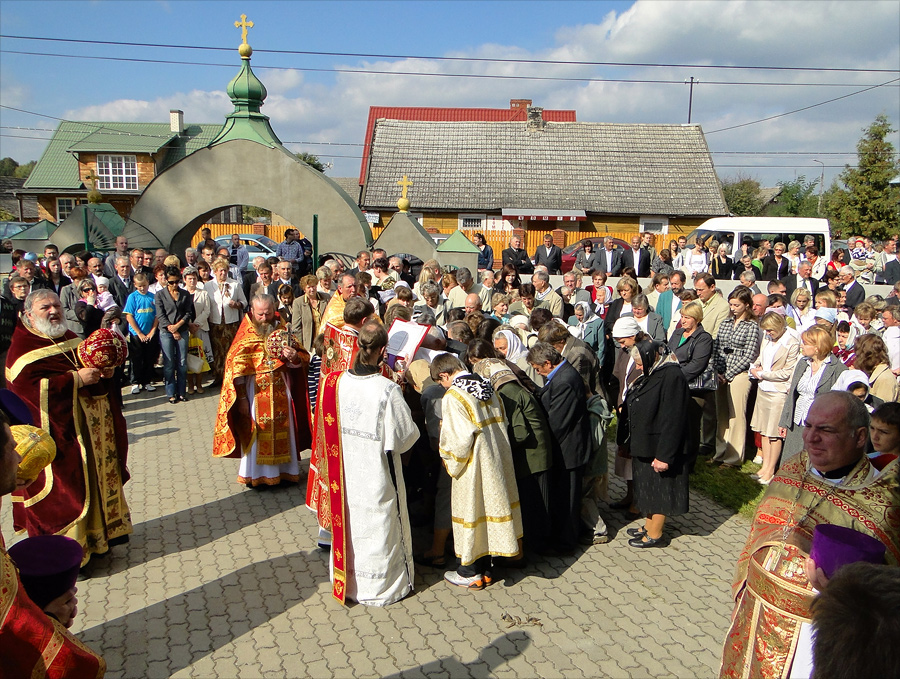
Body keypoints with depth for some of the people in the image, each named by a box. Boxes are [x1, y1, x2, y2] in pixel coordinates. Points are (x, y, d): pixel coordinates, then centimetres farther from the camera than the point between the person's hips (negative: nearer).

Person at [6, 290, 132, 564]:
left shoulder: (71, 339, 12)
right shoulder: (22, 348, -11)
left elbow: (91, 369, 22)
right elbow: (29, 387, -24)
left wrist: (104, 372, -1)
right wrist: (76, 379, -25)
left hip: (89, 428, 8)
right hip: (59, 432, -8)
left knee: (96, 478, 16)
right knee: (62, 491, -1)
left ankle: (96, 536, 32)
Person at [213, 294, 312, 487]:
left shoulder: (282, 330, 3)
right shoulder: (246, 334, -4)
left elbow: (301, 360, 4)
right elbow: (236, 368, -5)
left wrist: (294, 356, -20)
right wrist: (242, 398, -9)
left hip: (281, 389, 3)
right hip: (255, 390, -2)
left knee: (281, 430, 9)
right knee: (256, 432, 3)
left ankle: (283, 470, 22)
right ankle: (255, 474, 16)